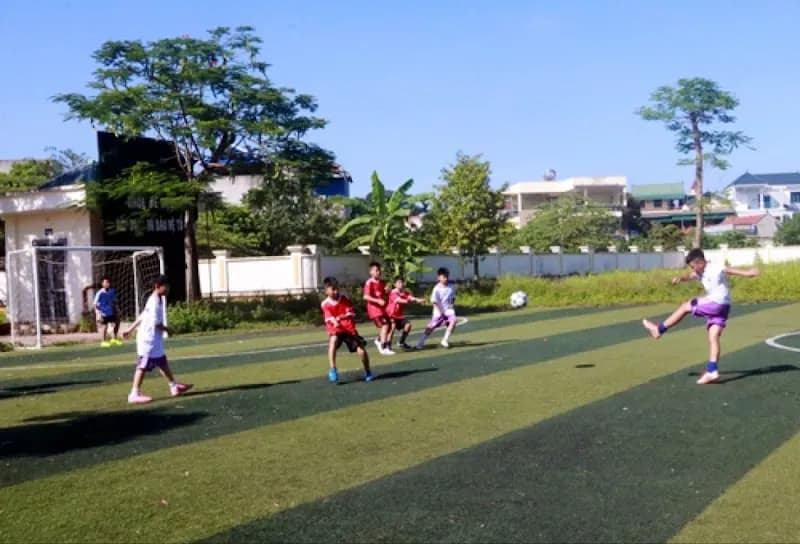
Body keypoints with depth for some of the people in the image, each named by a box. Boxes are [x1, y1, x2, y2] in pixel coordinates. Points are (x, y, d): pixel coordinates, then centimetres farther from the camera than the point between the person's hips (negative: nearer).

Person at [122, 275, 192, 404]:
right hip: (149, 340, -10)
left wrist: (130, 330, 24)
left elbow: (142, 317, 19)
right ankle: (134, 394, -2)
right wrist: (167, 329, -7)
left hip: (155, 341, 10)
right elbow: (156, 323, -24)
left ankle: (174, 387, 24)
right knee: (143, 366, -6)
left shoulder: (154, 300, 12)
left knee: (163, 363, 16)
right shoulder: (155, 302, -19)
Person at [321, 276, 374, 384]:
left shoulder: (345, 299, -2)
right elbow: (329, 317, -16)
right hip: (335, 330, -1)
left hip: (349, 329, 1)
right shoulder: (325, 304, -4)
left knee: (361, 350, -8)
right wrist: (334, 322, -40)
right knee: (333, 341, -36)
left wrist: (343, 317, -31)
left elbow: (352, 314, -9)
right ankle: (332, 370, -35)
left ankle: (368, 373, 18)